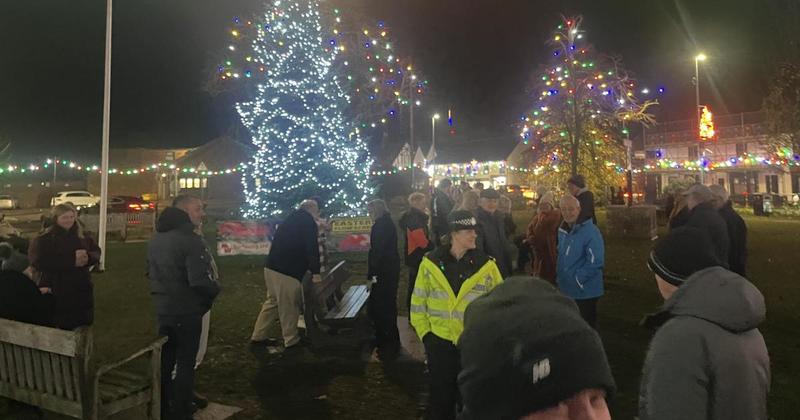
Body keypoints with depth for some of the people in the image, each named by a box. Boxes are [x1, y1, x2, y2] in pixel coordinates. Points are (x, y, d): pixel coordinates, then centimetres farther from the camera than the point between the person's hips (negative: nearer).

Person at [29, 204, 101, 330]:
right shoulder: (43, 239, -6)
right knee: (61, 328, -1)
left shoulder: (81, 236, 9)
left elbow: (96, 252, 7)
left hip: (82, 289, 5)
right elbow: (39, 262, -19)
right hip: (56, 292, -5)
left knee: (82, 328, 13)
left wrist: (87, 257, -18)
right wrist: (71, 261, -23)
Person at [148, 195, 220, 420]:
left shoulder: (156, 238, 8)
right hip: (186, 312, -8)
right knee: (185, 364, 5)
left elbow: (151, 272, 18)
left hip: (163, 309, 8)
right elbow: (200, 281, -29)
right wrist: (215, 288, -10)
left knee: (165, 360, 19)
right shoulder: (191, 240, -22)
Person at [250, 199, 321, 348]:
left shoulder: (290, 220, 20)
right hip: (286, 271, -9)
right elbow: (312, 248, -14)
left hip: (272, 267, 9)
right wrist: (315, 272, -11)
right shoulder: (308, 222, -7)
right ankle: (291, 340, 12)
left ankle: (258, 335, 22)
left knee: (272, 301, 18)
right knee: (289, 306, 1)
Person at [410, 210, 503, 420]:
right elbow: (418, 302, 2)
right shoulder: (431, 263, -5)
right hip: (440, 342, 0)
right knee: (440, 395, 13)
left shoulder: (486, 265, -4)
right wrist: (425, 333, -1)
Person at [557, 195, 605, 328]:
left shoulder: (590, 231, -20)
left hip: (585, 291, -8)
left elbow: (595, 262, -26)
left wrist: (577, 279, -20)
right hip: (566, 290, 8)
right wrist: (559, 276, 9)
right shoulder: (562, 231, 6)